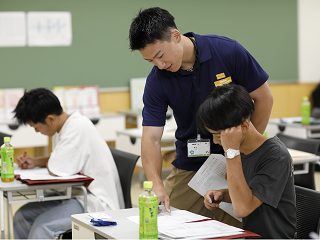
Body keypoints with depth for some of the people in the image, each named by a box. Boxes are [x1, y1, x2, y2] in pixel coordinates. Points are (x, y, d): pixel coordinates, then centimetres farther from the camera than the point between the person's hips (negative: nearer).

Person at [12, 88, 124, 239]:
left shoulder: (78, 128, -23)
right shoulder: (63, 126, 7)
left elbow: (55, 170, -25)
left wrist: (48, 162, -2)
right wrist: (35, 161, 7)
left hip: (98, 203, -10)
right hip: (78, 194, 10)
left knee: (42, 226, -27)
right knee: (22, 216, 4)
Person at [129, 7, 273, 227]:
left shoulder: (228, 51, -16)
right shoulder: (157, 81, -10)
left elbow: (264, 98, -7)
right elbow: (151, 137, -13)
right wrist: (157, 185, -29)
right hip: (188, 168, 3)